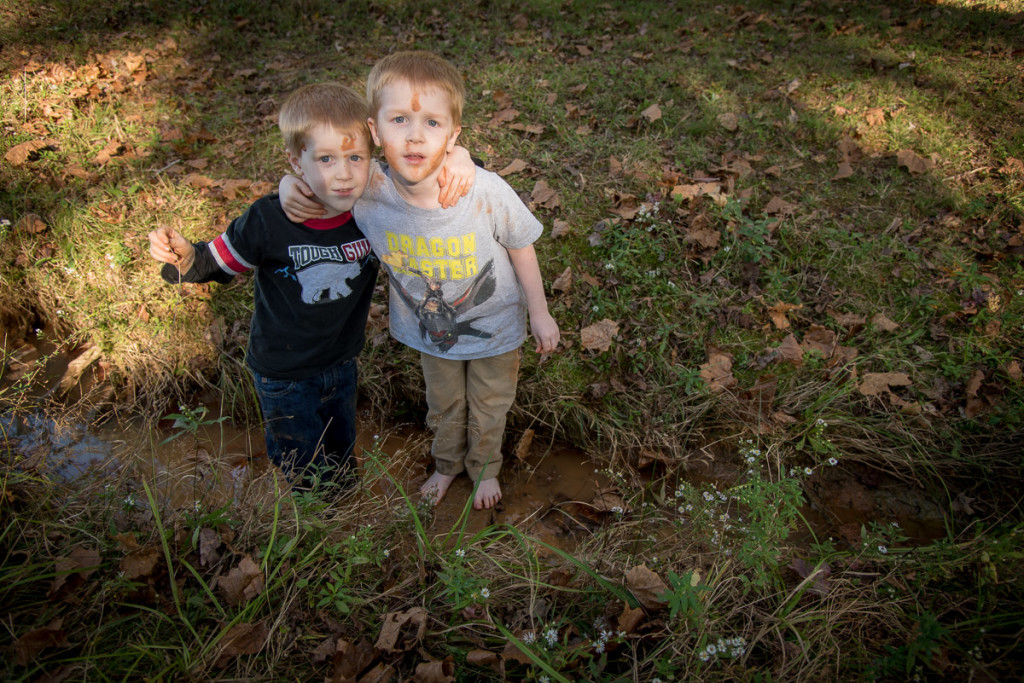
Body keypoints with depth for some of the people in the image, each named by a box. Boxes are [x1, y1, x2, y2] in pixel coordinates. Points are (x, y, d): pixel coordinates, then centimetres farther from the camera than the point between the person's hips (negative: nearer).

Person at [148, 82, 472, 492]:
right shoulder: (268, 222, -28)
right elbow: (217, 264, -11)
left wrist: (458, 161, -34)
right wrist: (184, 259, -33)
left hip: (342, 363, 3)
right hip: (283, 375, -3)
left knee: (342, 456, 30)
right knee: (305, 472, 19)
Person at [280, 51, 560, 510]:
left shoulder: (486, 192, -34)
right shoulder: (367, 194, -29)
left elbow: (521, 248, -15)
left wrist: (540, 314, -5)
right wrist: (290, 185, -28)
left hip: (494, 326, -1)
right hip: (431, 330, 2)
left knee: (489, 407, 24)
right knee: (444, 406, 28)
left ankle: (485, 468, 57)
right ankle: (447, 463, 61)